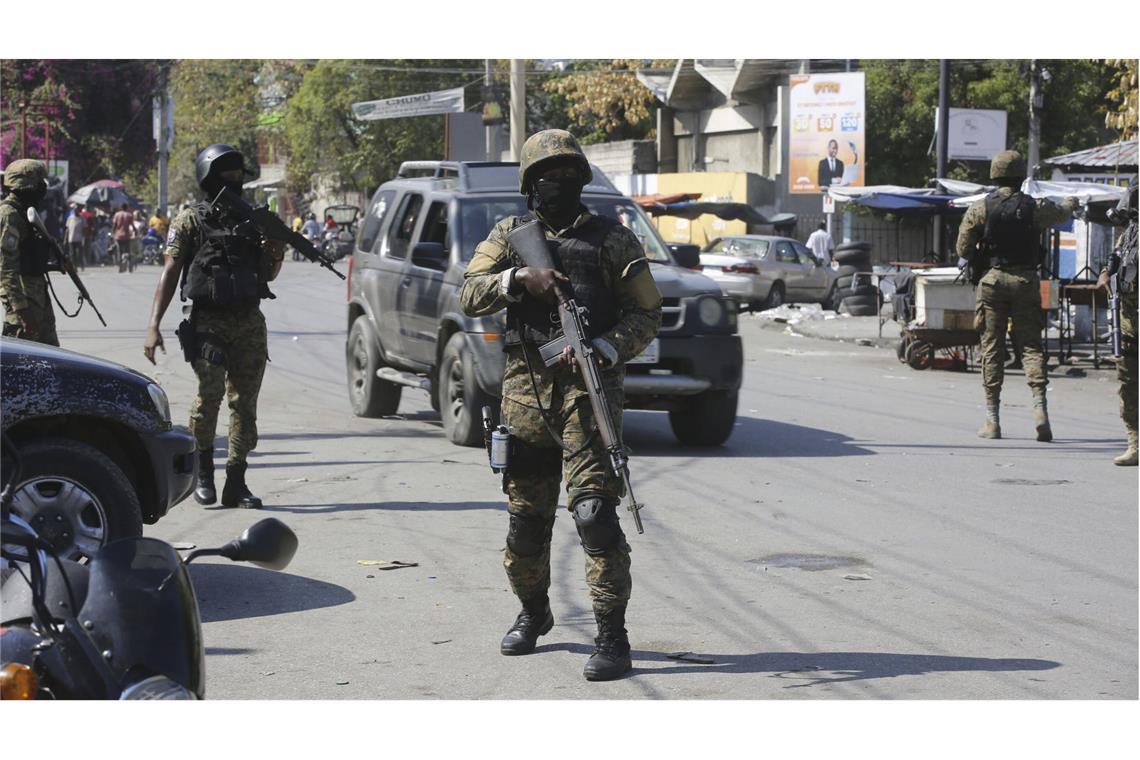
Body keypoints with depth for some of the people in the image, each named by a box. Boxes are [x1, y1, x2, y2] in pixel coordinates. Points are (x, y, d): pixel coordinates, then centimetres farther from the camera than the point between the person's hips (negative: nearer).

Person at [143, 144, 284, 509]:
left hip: (250, 324, 4)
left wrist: (276, 253, -1)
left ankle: (236, 483, 8)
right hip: (208, 324, -4)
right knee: (209, 394, -16)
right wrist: (153, 326, -10)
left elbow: (268, 274, 22)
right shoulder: (190, 220, 2)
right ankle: (203, 472, 2)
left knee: (244, 401, 2)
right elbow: (170, 273, -2)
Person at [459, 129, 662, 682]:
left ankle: (611, 636, -11)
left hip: (589, 388, -3)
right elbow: (470, 297, 3)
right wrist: (518, 277, -15)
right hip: (525, 389, 3)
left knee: (594, 510, -15)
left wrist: (603, 349, -15)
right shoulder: (508, 236, 13)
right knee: (526, 516, 12)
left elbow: (646, 315, 3)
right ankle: (533, 612, 34)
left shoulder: (612, 239, 5)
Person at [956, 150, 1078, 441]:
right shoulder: (1035, 207, 0)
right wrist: (1071, 204, 45)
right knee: (1031, 345, 4)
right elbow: (1060, 214, 22)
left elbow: (963, 249, -2)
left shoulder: (979, 208, -3)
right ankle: (1040, 408, -13)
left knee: (992, 348, 5)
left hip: (991, 280, 0)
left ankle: (992, 420, 5)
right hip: (1026, 281, 0)